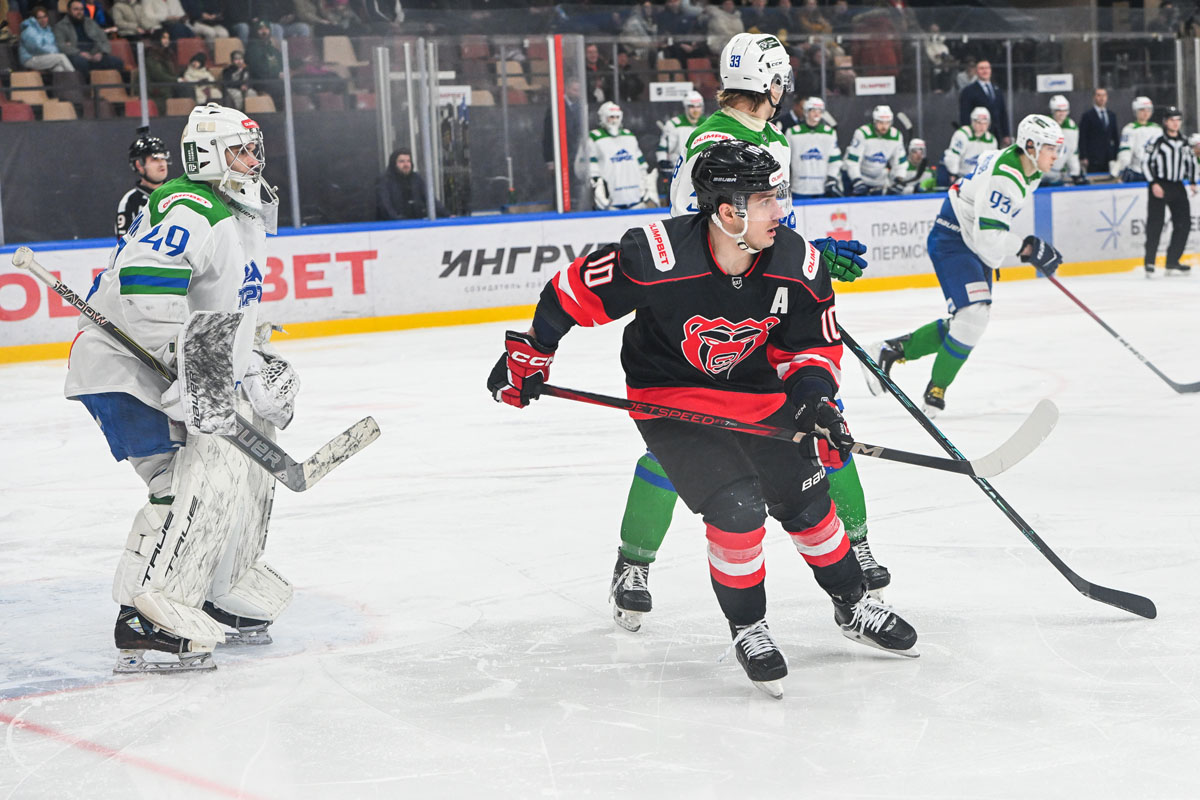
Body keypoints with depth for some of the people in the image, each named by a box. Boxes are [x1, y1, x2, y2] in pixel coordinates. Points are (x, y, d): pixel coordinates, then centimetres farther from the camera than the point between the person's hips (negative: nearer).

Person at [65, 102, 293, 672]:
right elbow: (145, 286, -35)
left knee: (245, 460, 14)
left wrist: (256, 366, 16)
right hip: (122, 368, -11)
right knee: (194, 481, -21)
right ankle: (145, 625, -22)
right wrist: (190, 353, -39)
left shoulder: (245, 223, 16)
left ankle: (223, 599, 28)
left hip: (169, 369, 11)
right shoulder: (188, 210, -19)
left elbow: (228, 314, 27)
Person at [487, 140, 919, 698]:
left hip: (757, 395, 5)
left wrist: (814, 399, -20)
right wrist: (529, 355, -8)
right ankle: (746, 628, 5)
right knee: (736, 506, -18)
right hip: (669, 398, -4)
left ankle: (853, 607, 32)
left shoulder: (798, 266, -17)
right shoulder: (654, 258, -31)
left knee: (806, 500, 8)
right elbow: (577, 291, -16)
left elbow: (811, 345, -2)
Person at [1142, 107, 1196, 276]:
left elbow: (1191, 161, 22)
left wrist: (1192, 182, 14)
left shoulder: (1184, 143, 11)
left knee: (1184, 223, 1)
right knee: (1155, 225, -7)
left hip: (1177, 186, 6)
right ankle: (1150, 263, -1)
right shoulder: (1158, 141, -7)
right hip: (1159, 186, -6)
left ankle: (1172, 262, 8)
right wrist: (1154, 184, -16)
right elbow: (1147, 162, -9)